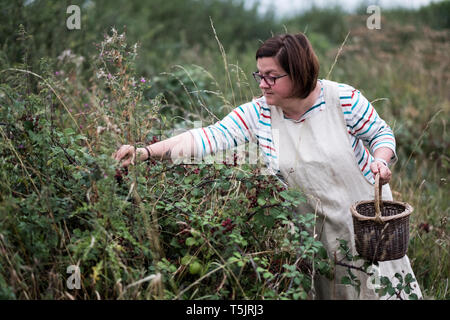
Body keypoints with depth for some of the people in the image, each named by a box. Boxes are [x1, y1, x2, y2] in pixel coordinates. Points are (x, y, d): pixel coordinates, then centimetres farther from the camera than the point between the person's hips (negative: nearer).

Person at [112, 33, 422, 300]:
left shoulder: (343, 100, -16)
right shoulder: (259, 114, -13)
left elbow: (382, 133, -1)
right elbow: (209, 137, -21)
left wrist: (381, 160, -23)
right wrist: (146, 152, -31)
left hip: (365, 215, -1)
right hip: (317, 227, 1)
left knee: (379, 287, 11)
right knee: (327, 288, 11)